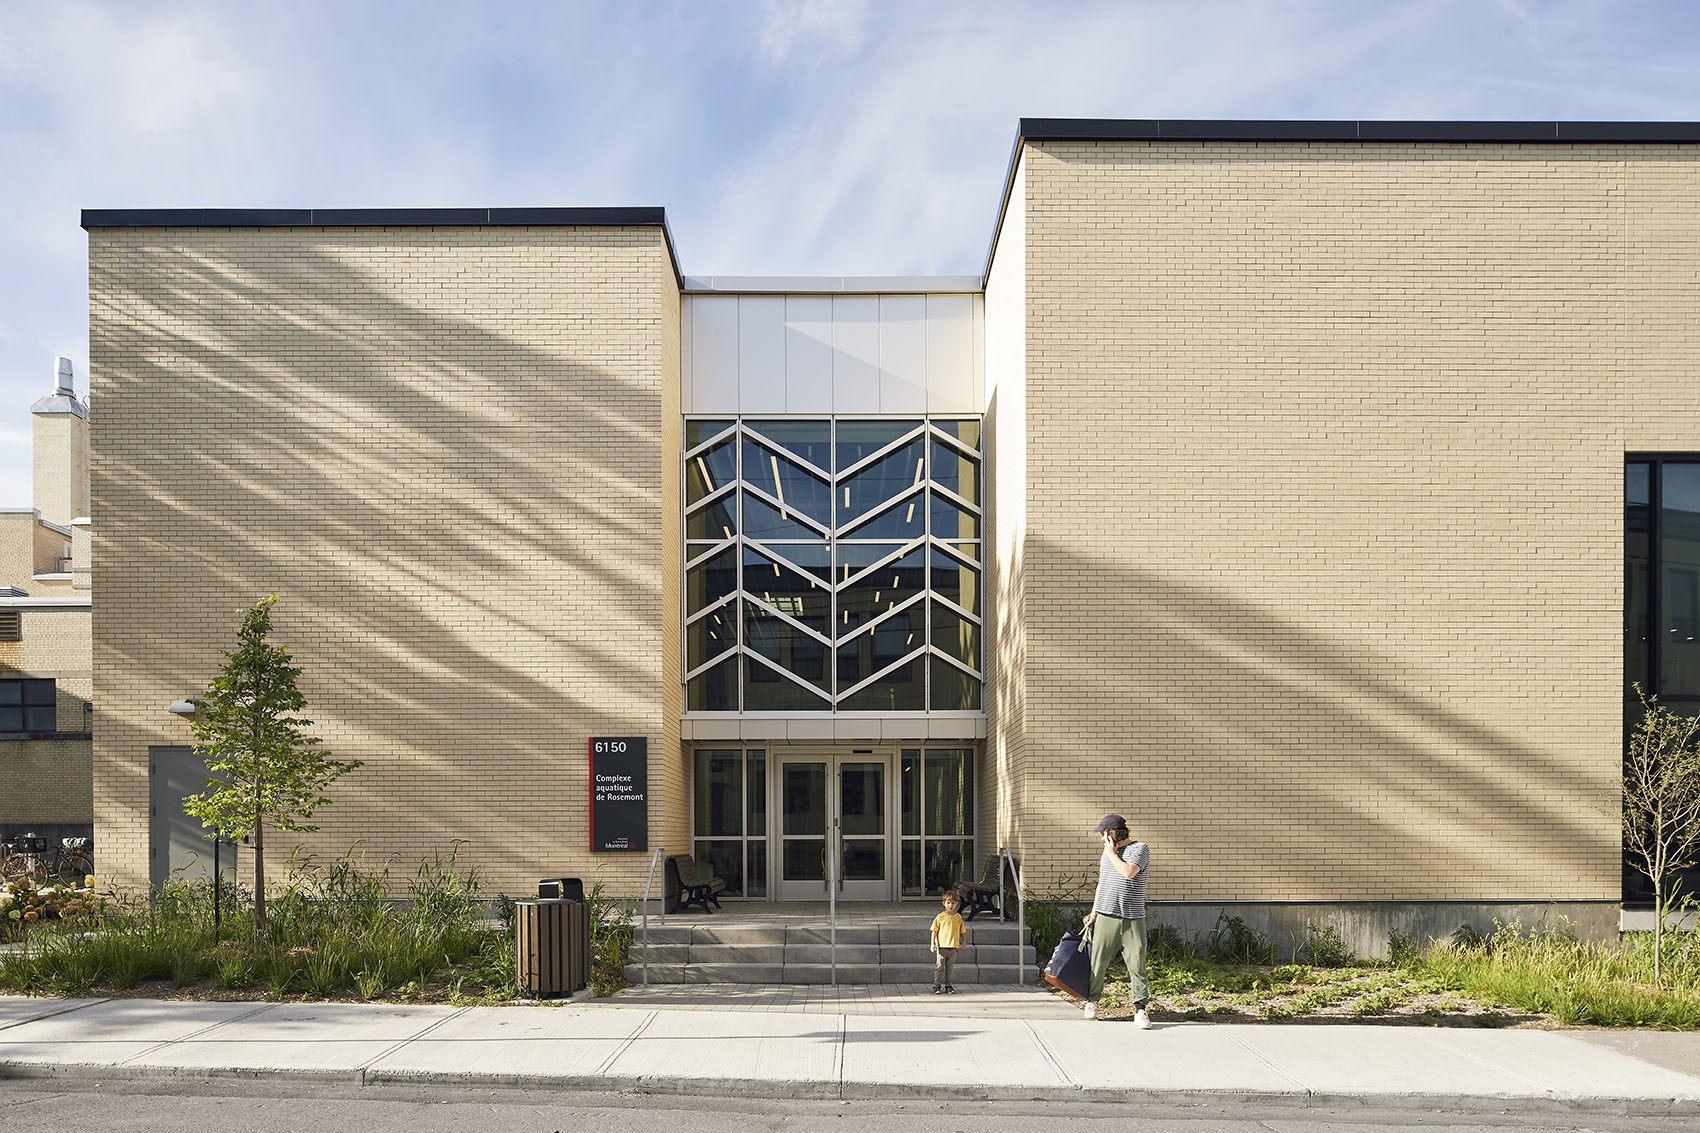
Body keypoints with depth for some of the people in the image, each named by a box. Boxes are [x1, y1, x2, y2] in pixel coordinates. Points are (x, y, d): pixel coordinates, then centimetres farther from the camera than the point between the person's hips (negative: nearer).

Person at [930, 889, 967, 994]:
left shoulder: (958, 917, 6)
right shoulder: (940, 917, -3)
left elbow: (962, 931, 14)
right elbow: (934, 931, -1)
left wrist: (964, 942, 7)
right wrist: (933, 943, -7)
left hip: (953, 947, 3)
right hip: (941, 946, -3)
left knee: (949, 967, 11)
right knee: (939, 967, -1)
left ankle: (948, 985, 20)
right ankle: (937, 986, 5)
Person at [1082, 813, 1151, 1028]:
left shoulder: (1140, 848, -3)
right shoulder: (1107, 851, 15)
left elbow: (1128, 872, -20)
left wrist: (1111, 853, -8)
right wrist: (1094, 912, 17)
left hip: (1133, 919, -4)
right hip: (1105, 917, 4)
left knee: (1137, 964, -6)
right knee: (1098, 961, 6)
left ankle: (1139, 1009, -1)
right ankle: (1092, 1001, 23)